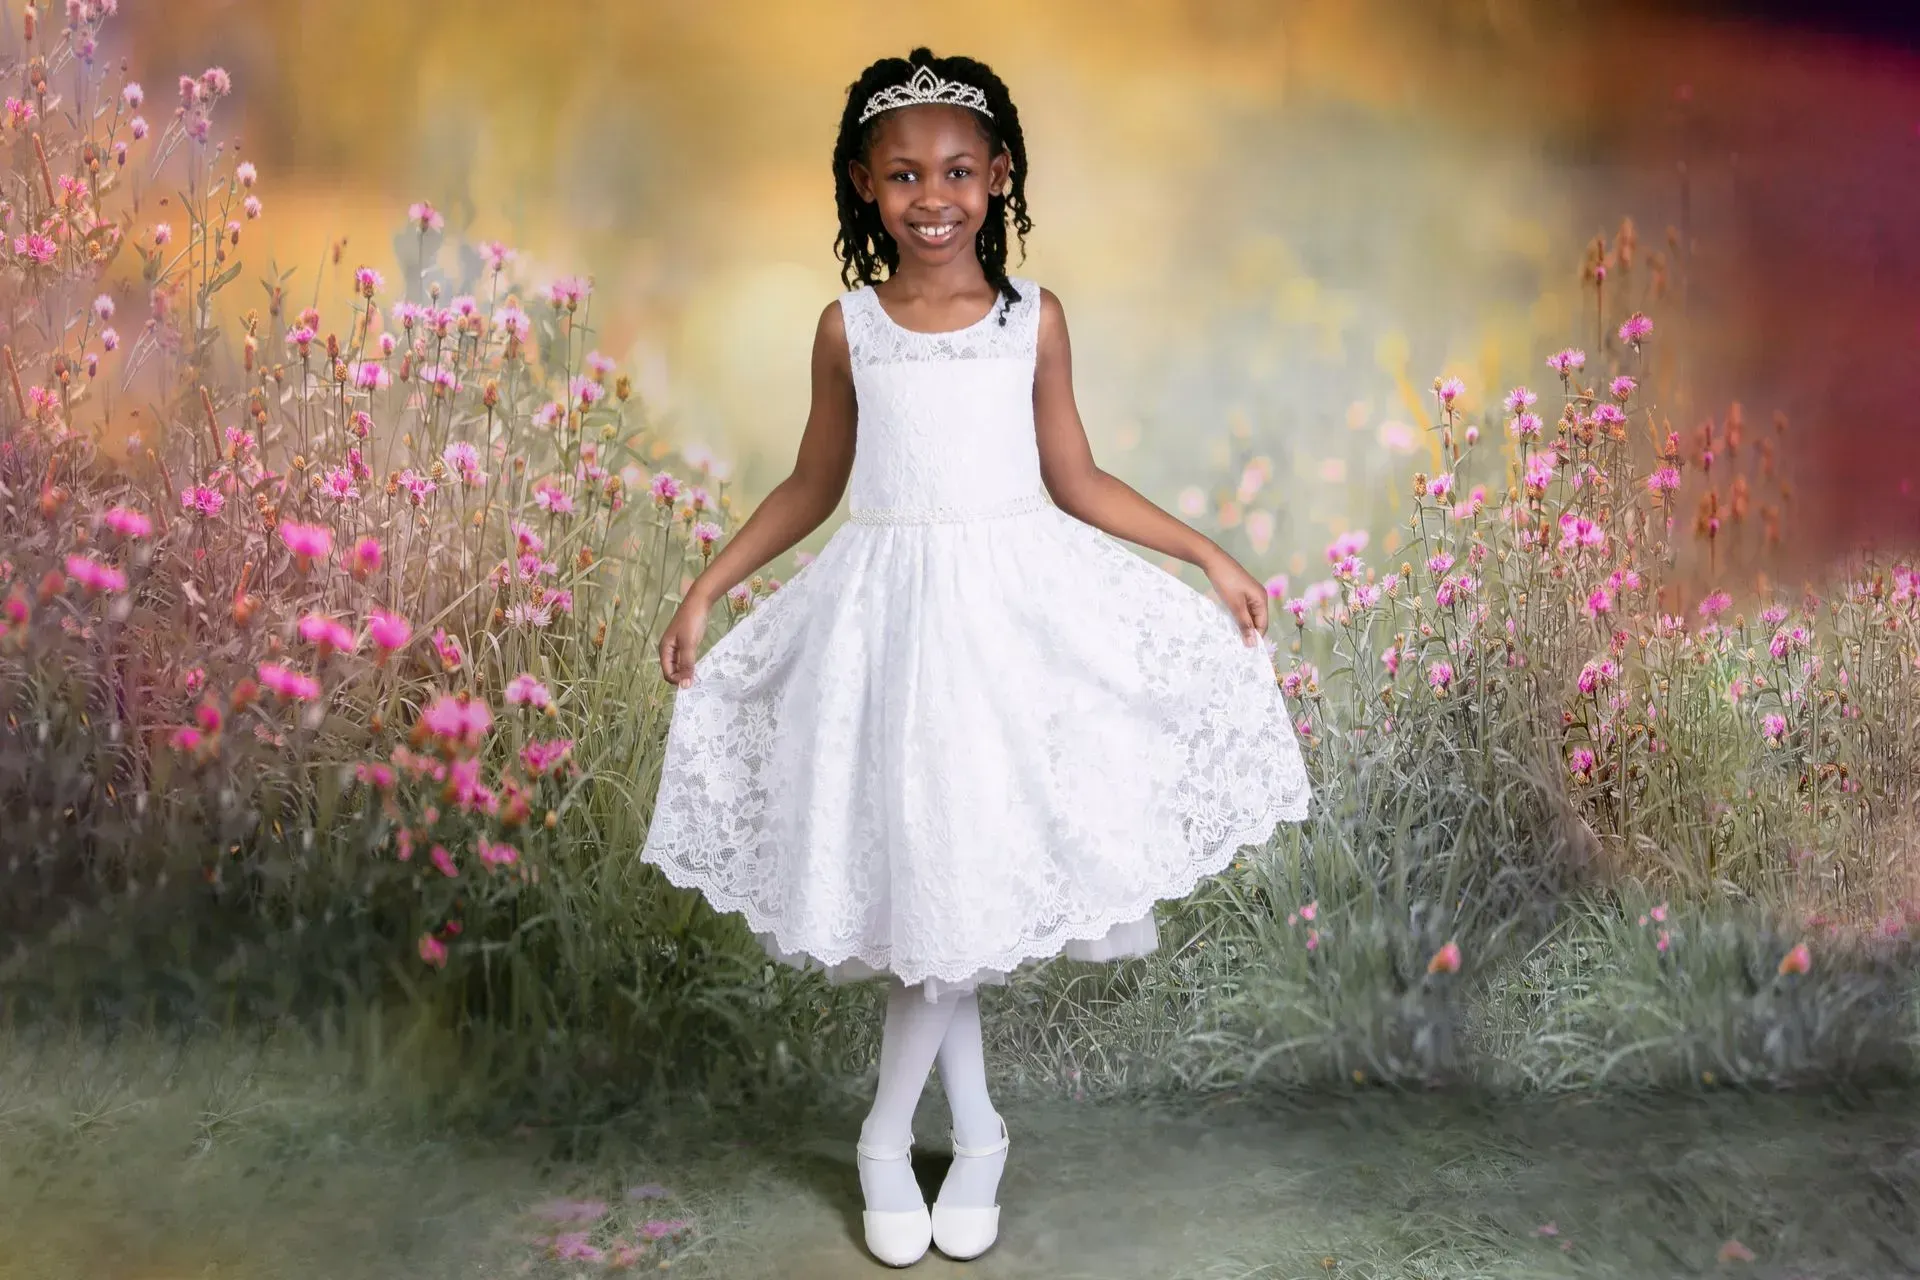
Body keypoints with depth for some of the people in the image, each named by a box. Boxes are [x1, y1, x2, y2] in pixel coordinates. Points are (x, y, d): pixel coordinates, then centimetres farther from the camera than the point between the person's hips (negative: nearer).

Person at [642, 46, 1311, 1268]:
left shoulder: (1034, 319, 2)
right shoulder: (848, 327, 3)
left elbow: (1076, 483, 8)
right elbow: (812, 487, 12)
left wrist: (1210, 556, 4)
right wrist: (705, 590, 10)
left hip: (1015, 603, 0)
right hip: (890, 609, 1)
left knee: (969, 873, -1)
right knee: (921, 871, 2)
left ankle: (890, 1137, 18)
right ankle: (977, 1132, 22)